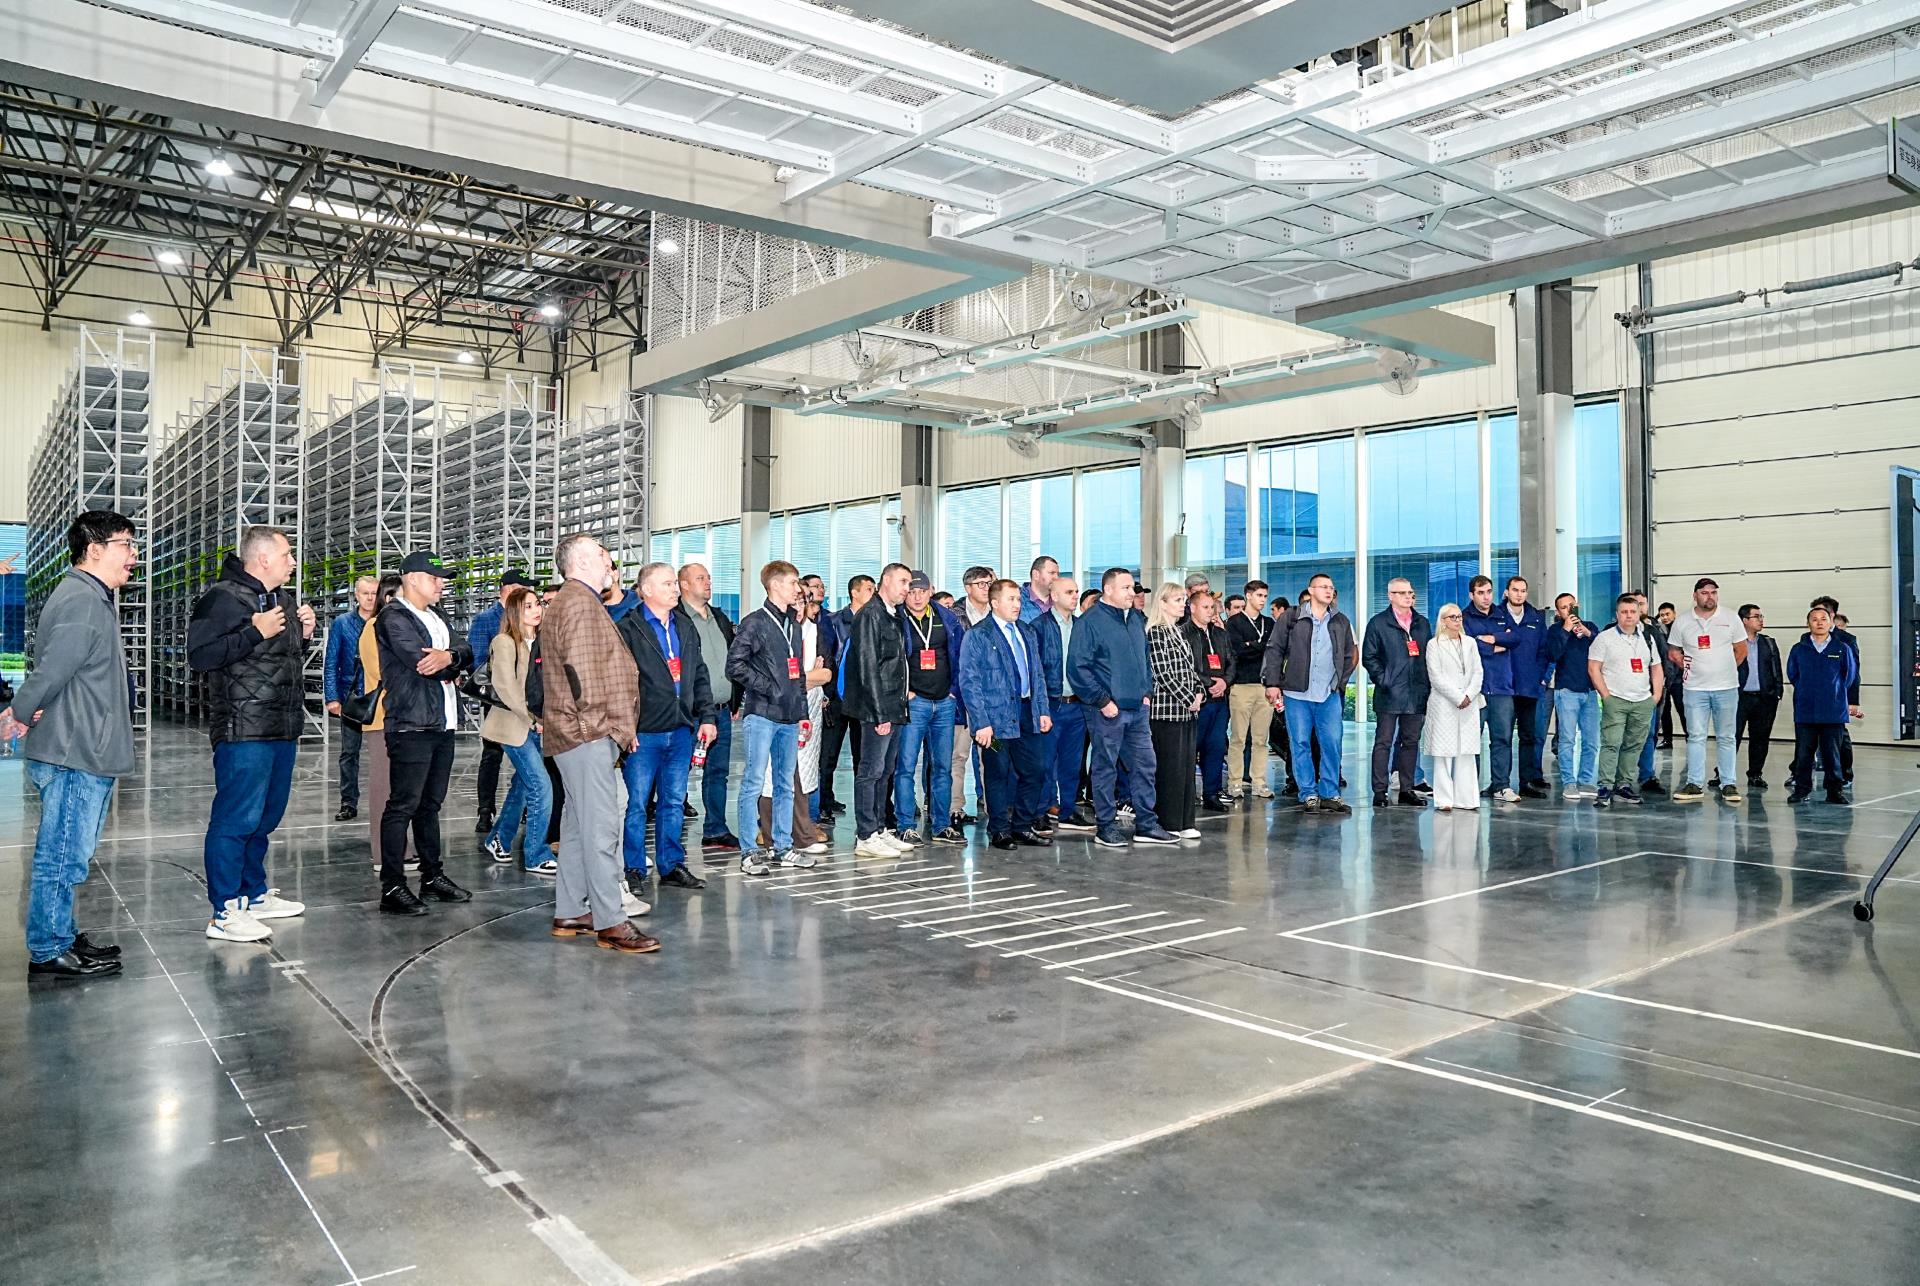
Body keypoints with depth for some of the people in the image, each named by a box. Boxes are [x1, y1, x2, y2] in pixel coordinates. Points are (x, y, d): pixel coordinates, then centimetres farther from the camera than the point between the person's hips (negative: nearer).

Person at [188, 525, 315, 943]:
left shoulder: (285, 600, 19)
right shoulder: (223, 597, -10)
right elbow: (201, 654, -20)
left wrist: (303, 635, 10)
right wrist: (256, 632, -20)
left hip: (282, 730, 9)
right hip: (244, 731, -9)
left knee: (266, 816, 17)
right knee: (237, 818, -7)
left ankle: (254, 894, 29)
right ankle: (225, 913, -2)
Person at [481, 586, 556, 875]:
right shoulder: (505, 642, -10)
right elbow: (506, 688, -15)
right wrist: (534, 719, -14)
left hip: (534, 725, 7)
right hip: (513, 725, -7)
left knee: (523, 785, 15)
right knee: (541, 787, -11)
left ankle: (499, 839, 34)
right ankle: (537, 857, -3)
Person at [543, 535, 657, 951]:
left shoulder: (574, 602, 23)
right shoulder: (579, 603, -11)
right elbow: (583, 671, -19)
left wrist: (618, 727, 19)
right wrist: (616, 726, -14)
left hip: (577, 733, 11)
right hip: (589, 733, -11)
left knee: (578, 826, 15)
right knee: (602, 828, -10)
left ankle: (569, 914, 22)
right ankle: (610, 923, -8)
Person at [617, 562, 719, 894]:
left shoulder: (685, 627, 14)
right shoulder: (628, 629, -7)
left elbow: (700, 676, 17)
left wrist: (707, 716, 10)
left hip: (681, 730, 6)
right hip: (643, 732, -6)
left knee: (674, 802, 12)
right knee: (637, 804, 2)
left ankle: (671, 866, 21)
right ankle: (634, 871, 11)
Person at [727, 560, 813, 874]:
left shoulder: (794, 624, 17)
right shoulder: (754, 623, -6)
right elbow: (735, 664, -12)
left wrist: (802, 709, 16)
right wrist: (768, 688, -14)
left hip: (790, 717, 7)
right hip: (762, 715, -7)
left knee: (785, 784, 11)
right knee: (754, 782, -5)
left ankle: (783, 847, 20)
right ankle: (749, 852, 0)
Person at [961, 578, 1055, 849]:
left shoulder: (1027, 633, 14)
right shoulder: (978, 636, -6)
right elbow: (969, 682, -11)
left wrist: (1043, 710, 10)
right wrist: (981, 722, -16)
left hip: (1026, 713, 6)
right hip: (996, 717, -6)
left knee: (1035, 771, 7)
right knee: (998, 774, 2)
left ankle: (1023, 827, 20)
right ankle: (999, 831, 15)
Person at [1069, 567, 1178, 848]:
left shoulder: (1137, 620, 13)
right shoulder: (1090, 621, -10)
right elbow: (1078, 667, -15)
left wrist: (1147, 691, 11)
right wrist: (1102, 701, -15)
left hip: (1138, 709, 7)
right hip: (1108, 710, -7)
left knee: (1145, 765, 9)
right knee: (1105, 768, 2)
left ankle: (1146, 825, 19)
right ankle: (1106, 827, 12)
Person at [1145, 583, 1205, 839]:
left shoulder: (1181, 631, 17)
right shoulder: (1155, 632, -9)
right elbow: (1163, 673, -15)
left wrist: (1200, 693, 4)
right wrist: (1189, 700, -13)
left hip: (1187, 709, 9)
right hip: (1166, 708, -9)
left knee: (1187, 765, 9)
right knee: (1170, 767, -4)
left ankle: (1184, 822, 15)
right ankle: (1170, 823, 3)